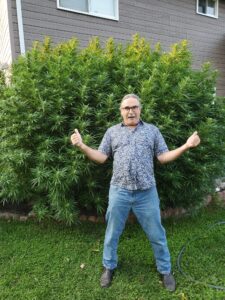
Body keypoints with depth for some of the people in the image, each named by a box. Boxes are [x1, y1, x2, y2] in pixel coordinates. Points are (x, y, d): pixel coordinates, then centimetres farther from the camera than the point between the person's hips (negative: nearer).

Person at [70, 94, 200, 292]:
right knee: (112, 233, 15)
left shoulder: (152, 130, 7)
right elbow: (101, 157, 4)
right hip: (119, 191, 1)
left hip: (146, 192, 0)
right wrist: (82, 146, -8)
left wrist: (186, 146, -8)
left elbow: (163, 157, 3)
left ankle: (165, 270, 37)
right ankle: (109, 267, 40)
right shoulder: (112, 132, 8)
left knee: (156, 234, 13)